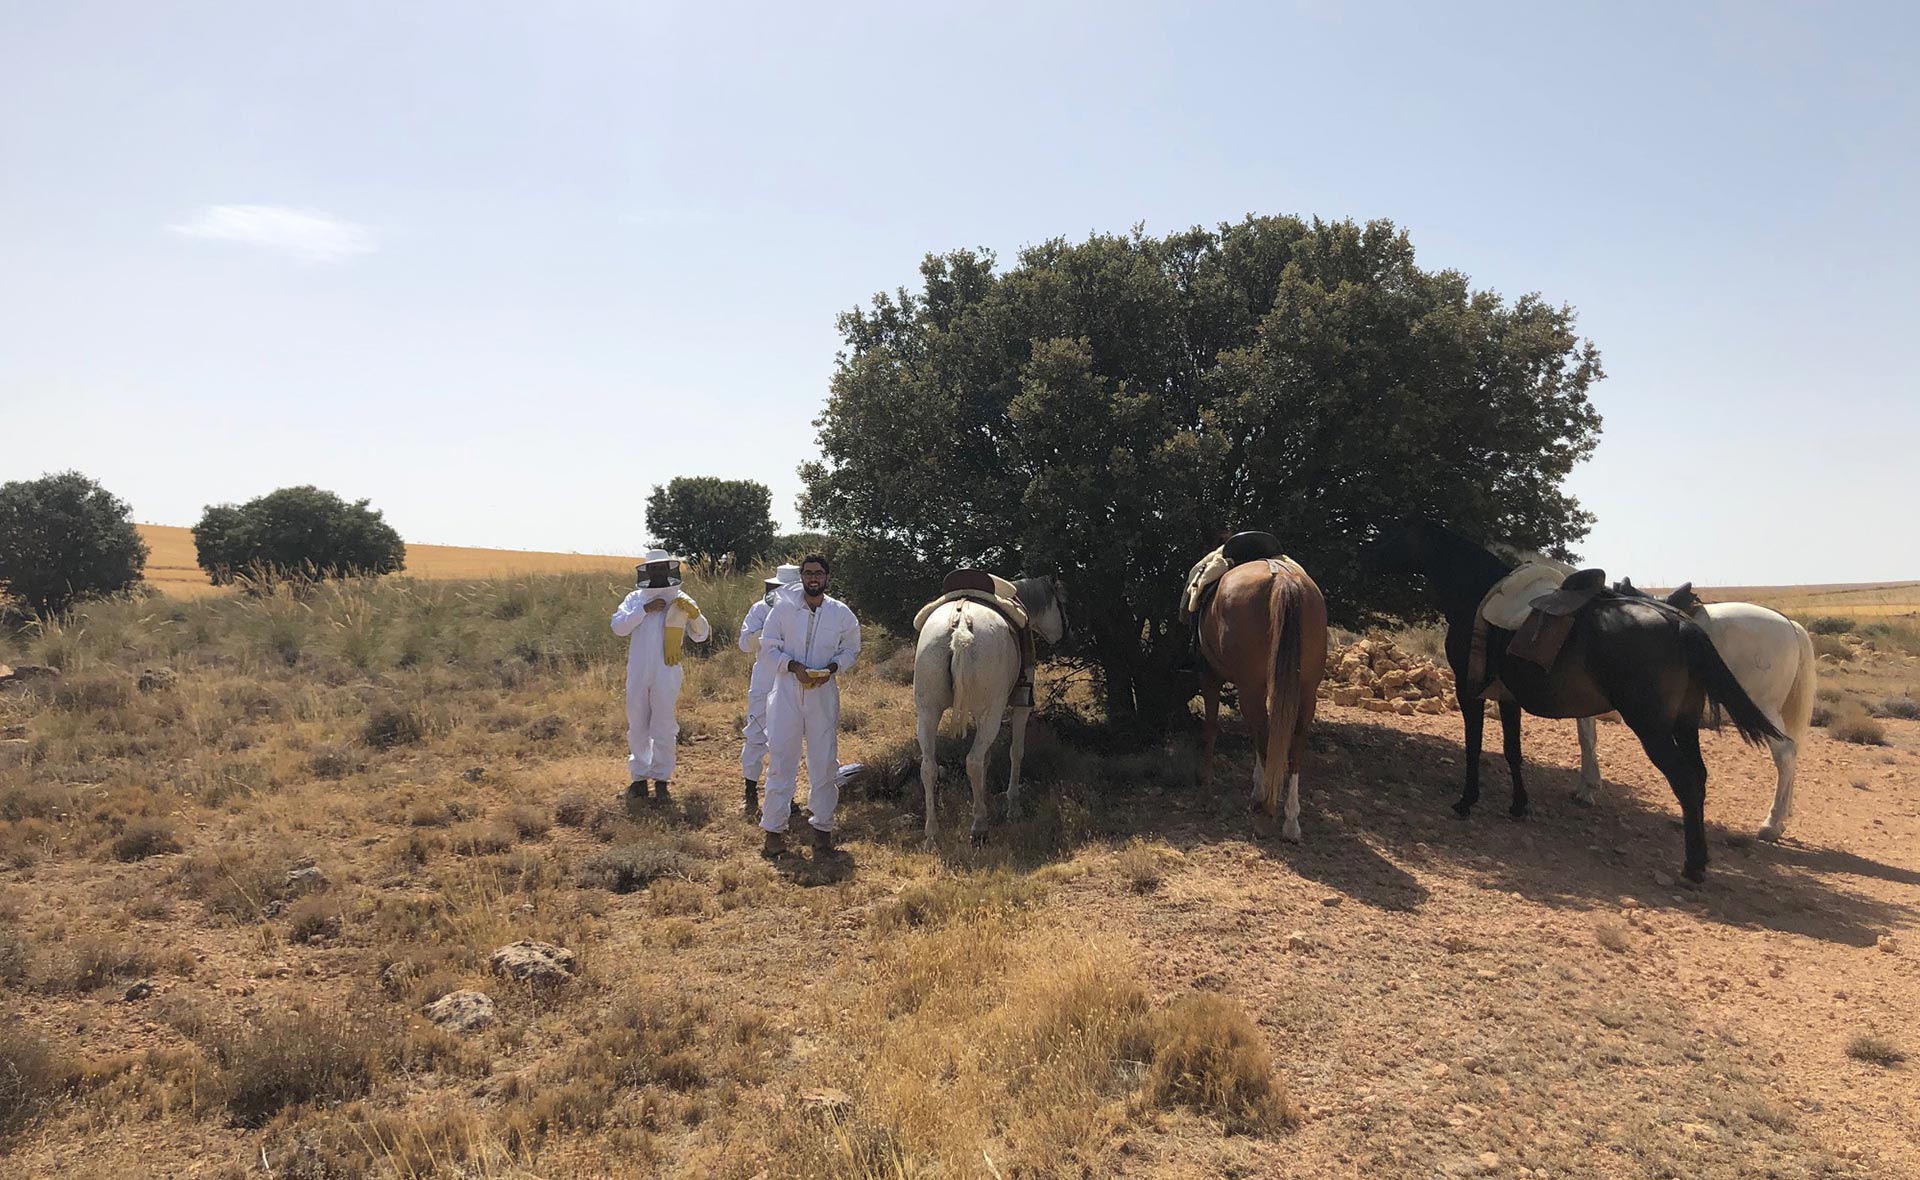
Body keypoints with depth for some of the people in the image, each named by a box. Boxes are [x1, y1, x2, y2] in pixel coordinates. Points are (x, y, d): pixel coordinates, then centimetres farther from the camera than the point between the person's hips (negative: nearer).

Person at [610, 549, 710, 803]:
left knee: (664, 729, 3)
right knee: (637, 728, 10)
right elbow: (618, 627, -6)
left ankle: (661, 780, 11)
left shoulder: (681, 601, 3)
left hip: (667, 675, -2)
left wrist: (694, 614, -15)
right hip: (638, 674, 2)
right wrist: (645, 610, -14)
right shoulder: (636, 598, 6)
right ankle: (639, 777, 22)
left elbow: (701, 636, 3)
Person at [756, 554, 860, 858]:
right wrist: (793, 666, -15)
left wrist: (832, 668, -10)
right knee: (780, 759, 2)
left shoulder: (841, 614, 1)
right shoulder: (783, 608, -3)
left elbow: (850, 650, 10)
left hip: (824, 695, 1)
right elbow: (768, 645, 1)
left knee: (824, 762, 6)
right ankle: (774, 828, 11)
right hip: (787, 693, -1)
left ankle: (823, 827, 19)